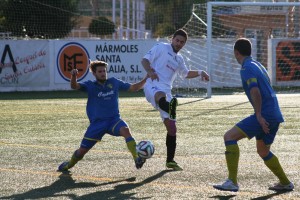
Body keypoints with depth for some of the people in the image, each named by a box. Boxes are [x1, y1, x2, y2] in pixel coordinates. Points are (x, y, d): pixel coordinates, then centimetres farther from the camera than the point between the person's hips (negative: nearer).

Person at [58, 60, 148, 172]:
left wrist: (146, 79, -3)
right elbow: (74, 86, -16)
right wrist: (73, 76, -38)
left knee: (125, 130, -34)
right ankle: (69, 164, 34)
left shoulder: (114, 82, 7)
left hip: (114, 119, 1)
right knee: (82, 150, 3)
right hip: (97, 123, 0)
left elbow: (133, 88, 11)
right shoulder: (90, 86, 0)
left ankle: (137, 159, -42)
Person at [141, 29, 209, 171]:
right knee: (161, 95, -46)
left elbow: (186, 73, 44)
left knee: (172, 128, 4)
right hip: (153, 86, -7)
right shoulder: (161, 48, 7)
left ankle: (170, 160, 13)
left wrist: (200, 73, 28)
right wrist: (150, 71, -22)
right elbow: (145, 60, -1)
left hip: (166, 92, 7)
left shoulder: (179, 59, 27)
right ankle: (170, 108, -83)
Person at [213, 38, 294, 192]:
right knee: (263, 151, 26)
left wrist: (259, 116, -24)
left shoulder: (247, 68, -10)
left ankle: (232, 182, -20)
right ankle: (285, 183, 35)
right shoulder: (257, 65, 20)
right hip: (275, 115, 10)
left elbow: (255, 92, -22)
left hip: (265, 115, -10)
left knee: (230, 136, -13)